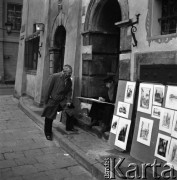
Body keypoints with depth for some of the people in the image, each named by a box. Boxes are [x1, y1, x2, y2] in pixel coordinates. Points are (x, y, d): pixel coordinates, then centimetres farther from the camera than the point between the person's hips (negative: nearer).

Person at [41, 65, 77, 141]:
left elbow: (69, 91, 8)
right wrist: (46, 101, -12)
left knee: (71, 111, 1)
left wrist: (68, 101, -5)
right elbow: (48, 89, -15)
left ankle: (69, 127, 25)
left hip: (63, 100, 5)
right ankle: (48, 134, 22)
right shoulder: (54, 77, -17)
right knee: (49, 118, 3)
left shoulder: (69, 80, 0)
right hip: (52, 101, -5)